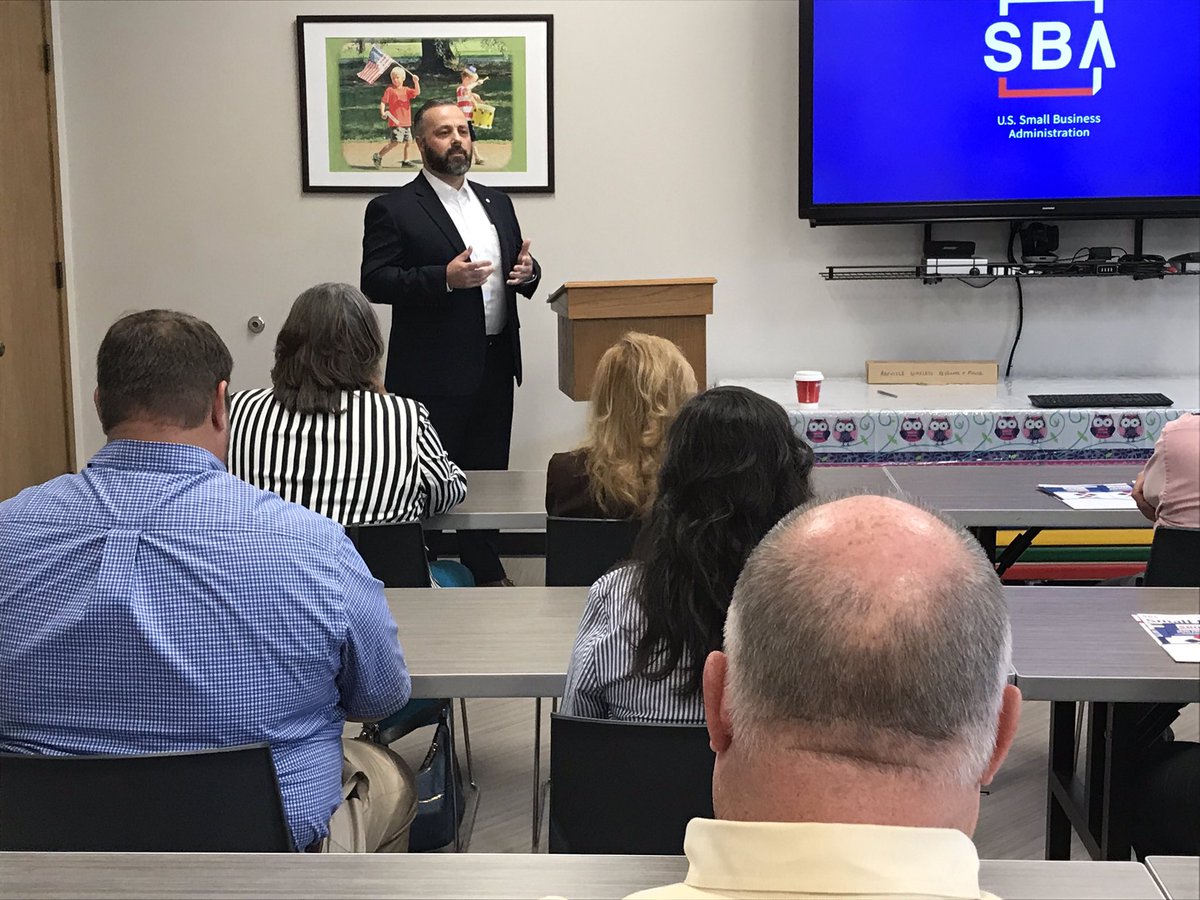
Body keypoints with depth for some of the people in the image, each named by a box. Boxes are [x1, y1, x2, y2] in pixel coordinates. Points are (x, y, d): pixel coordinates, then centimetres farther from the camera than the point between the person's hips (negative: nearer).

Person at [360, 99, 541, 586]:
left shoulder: (496, 202, 16)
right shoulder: (393, 209, -5)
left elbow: (517, 268, 22)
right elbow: (374, 282, -12)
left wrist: (527, 272, -3)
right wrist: (444, 278, -24)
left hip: (495, 364, 6)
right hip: (433, 372, -6)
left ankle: (485, 571, 26)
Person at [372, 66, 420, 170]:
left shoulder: (406, 90, 11)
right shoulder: (390, 89, -2)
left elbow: (417, 92, -3)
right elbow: (383, 102, -7)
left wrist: (416, 82, -18)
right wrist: (382, 112, -24)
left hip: (406, 122, 6)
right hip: (395, 122, -6)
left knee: (407, 141, 8)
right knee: (395, 142, -12)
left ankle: (405, 161, 19)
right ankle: (378, 156, -3)